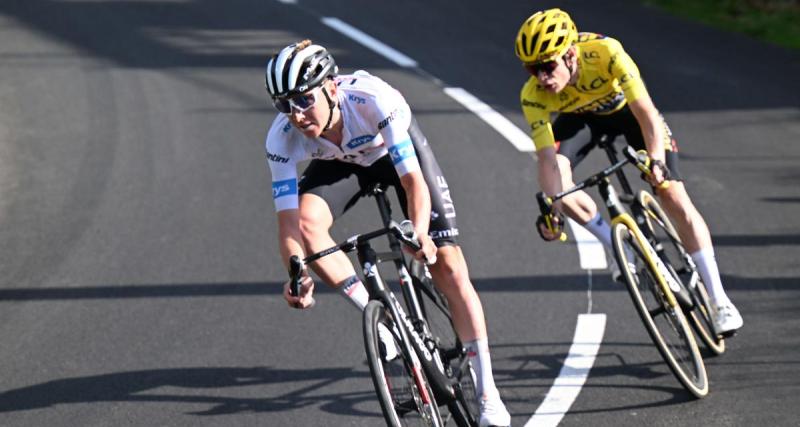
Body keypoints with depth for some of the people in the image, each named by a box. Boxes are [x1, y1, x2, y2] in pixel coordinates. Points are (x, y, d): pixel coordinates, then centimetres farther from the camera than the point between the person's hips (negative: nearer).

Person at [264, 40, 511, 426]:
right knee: (308, 220, -31)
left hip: (397, 149, -2)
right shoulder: (282, 138, -31)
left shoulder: (374, 100, -40)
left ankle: (488, 396, -6)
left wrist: (420, 233, -59)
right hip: (341, 162, 2)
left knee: (448, 265, -11)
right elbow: (289, 218, -31)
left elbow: (413, 180, -41)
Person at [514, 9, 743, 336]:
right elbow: (547, 156, -34)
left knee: (676, 200, -12)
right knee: (554, 180, -27)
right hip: (581, 117, 2)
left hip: (626, 109, -2)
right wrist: (550, 208, -48)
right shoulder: (533, 96, -31)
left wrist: (656, 159, -61)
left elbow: (647, 115, -44)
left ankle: (720, 301, -6)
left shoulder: (606, 54, -40)